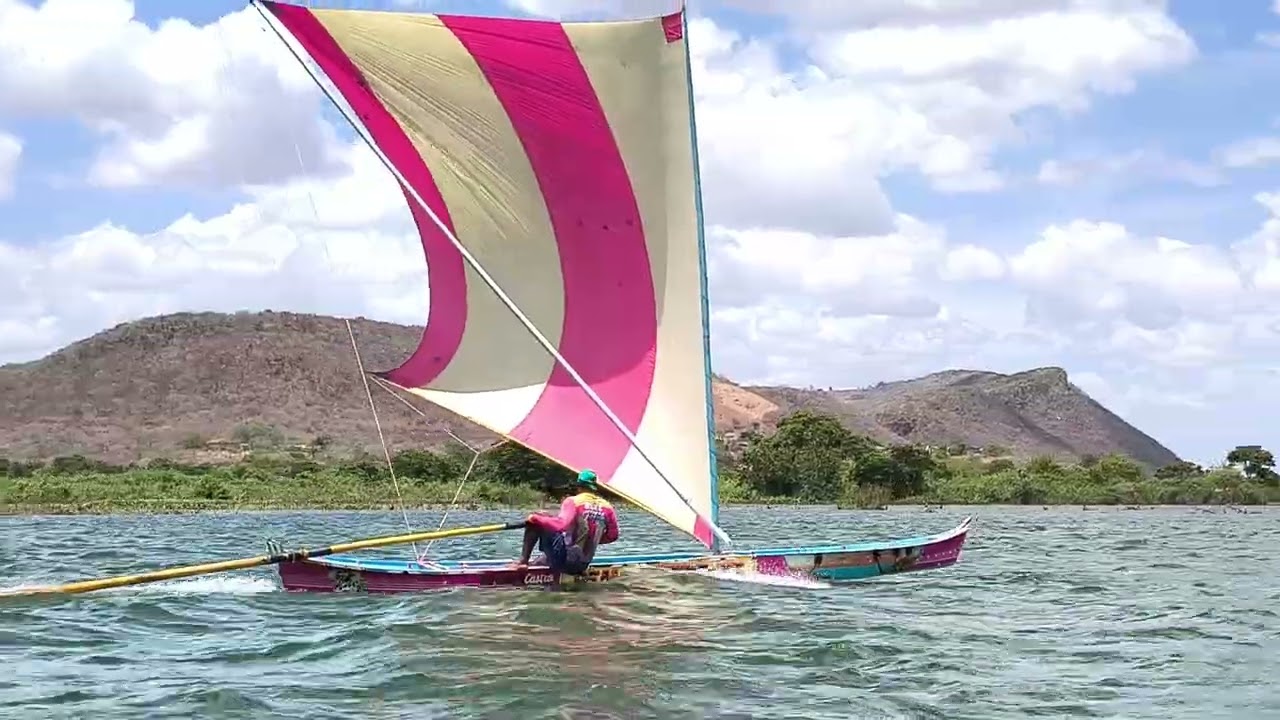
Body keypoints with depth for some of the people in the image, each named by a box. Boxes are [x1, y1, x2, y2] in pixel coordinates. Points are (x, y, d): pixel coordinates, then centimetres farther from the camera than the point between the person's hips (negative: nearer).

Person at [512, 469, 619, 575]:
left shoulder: (573, 501, -12)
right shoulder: (607, 507, 2)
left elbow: (561, 524, -27)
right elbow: (613, 535, 8)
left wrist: (536, 519, -14)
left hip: (564, 558, -6)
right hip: (583, 566, 6)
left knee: (535, 521, 6)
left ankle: (523, 561, 2)